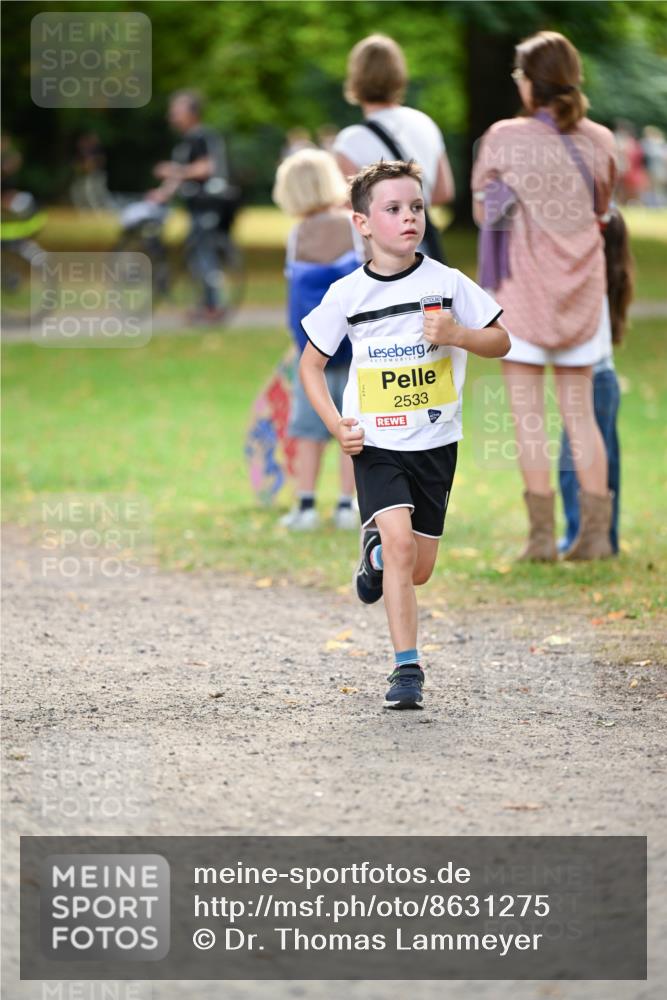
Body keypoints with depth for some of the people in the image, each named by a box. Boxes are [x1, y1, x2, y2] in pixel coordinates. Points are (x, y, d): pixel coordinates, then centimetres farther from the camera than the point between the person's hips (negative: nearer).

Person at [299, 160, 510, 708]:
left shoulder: (447, 283, -4)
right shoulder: (347, 294, -3)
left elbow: (501, 341, 4)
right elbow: (311, 362, 9)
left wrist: (457, 334, -17)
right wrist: (335, 424, -5)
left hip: (436, 442, 2)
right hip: (376, 442, -2)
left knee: (419, 570, 7)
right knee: (400, 543, -21)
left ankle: (377, 547, 43)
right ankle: (407, 667, -14)